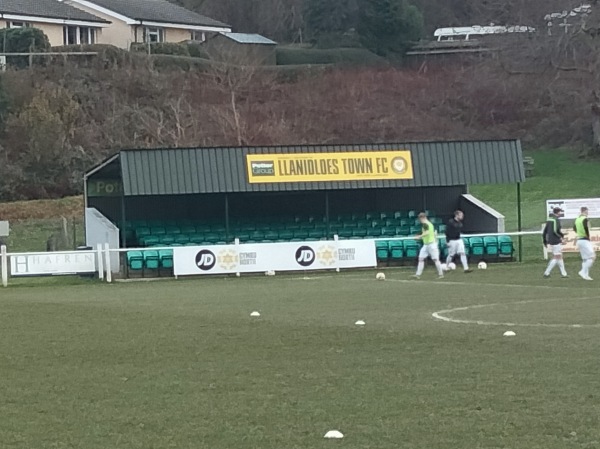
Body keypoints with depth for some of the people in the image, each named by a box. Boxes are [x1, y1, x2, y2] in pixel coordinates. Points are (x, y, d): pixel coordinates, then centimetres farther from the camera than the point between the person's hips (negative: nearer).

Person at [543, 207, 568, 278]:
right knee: (556, 258, -4)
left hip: (550, 241, 9)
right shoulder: (556, 220, -14)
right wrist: (562, 236, -7)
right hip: (556, 242, -9)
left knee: (560, 257, 14)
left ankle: (563, 273, 16)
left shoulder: (549, 219, 13)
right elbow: (555, 231, -23)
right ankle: (546, 273, -8)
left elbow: (545, 231, 14)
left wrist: (545, 241, 19)